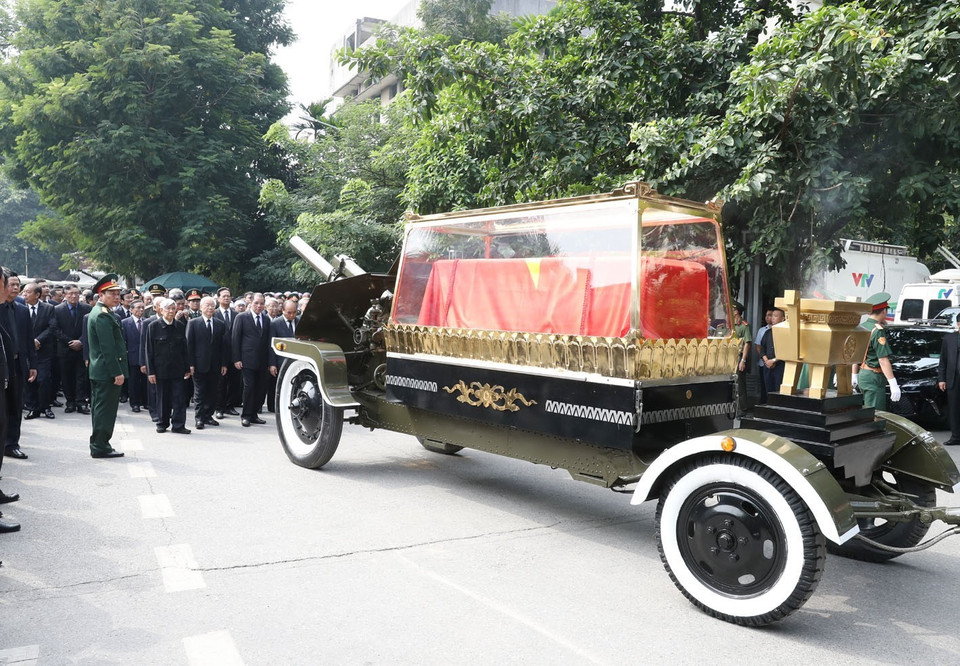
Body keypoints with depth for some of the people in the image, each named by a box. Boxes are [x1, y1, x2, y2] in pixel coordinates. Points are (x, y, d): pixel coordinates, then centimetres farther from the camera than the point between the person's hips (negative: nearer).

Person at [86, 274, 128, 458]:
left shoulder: (97, 312, 16)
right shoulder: (103, 315, -17)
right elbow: (108, 347, -22)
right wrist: (117, 372, -21)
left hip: (98, 371, 11)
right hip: (107, 371, -11)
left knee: (100, 408, 16)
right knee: (105, 409, -4)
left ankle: (98, 445, 25)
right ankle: (100, 447, 3)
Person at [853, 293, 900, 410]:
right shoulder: (878, 331, -17)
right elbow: (883, 360, -22)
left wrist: (855, 375, 27)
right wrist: (893, 384, -21)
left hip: (862, 374, 9)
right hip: (874, 378, -9)